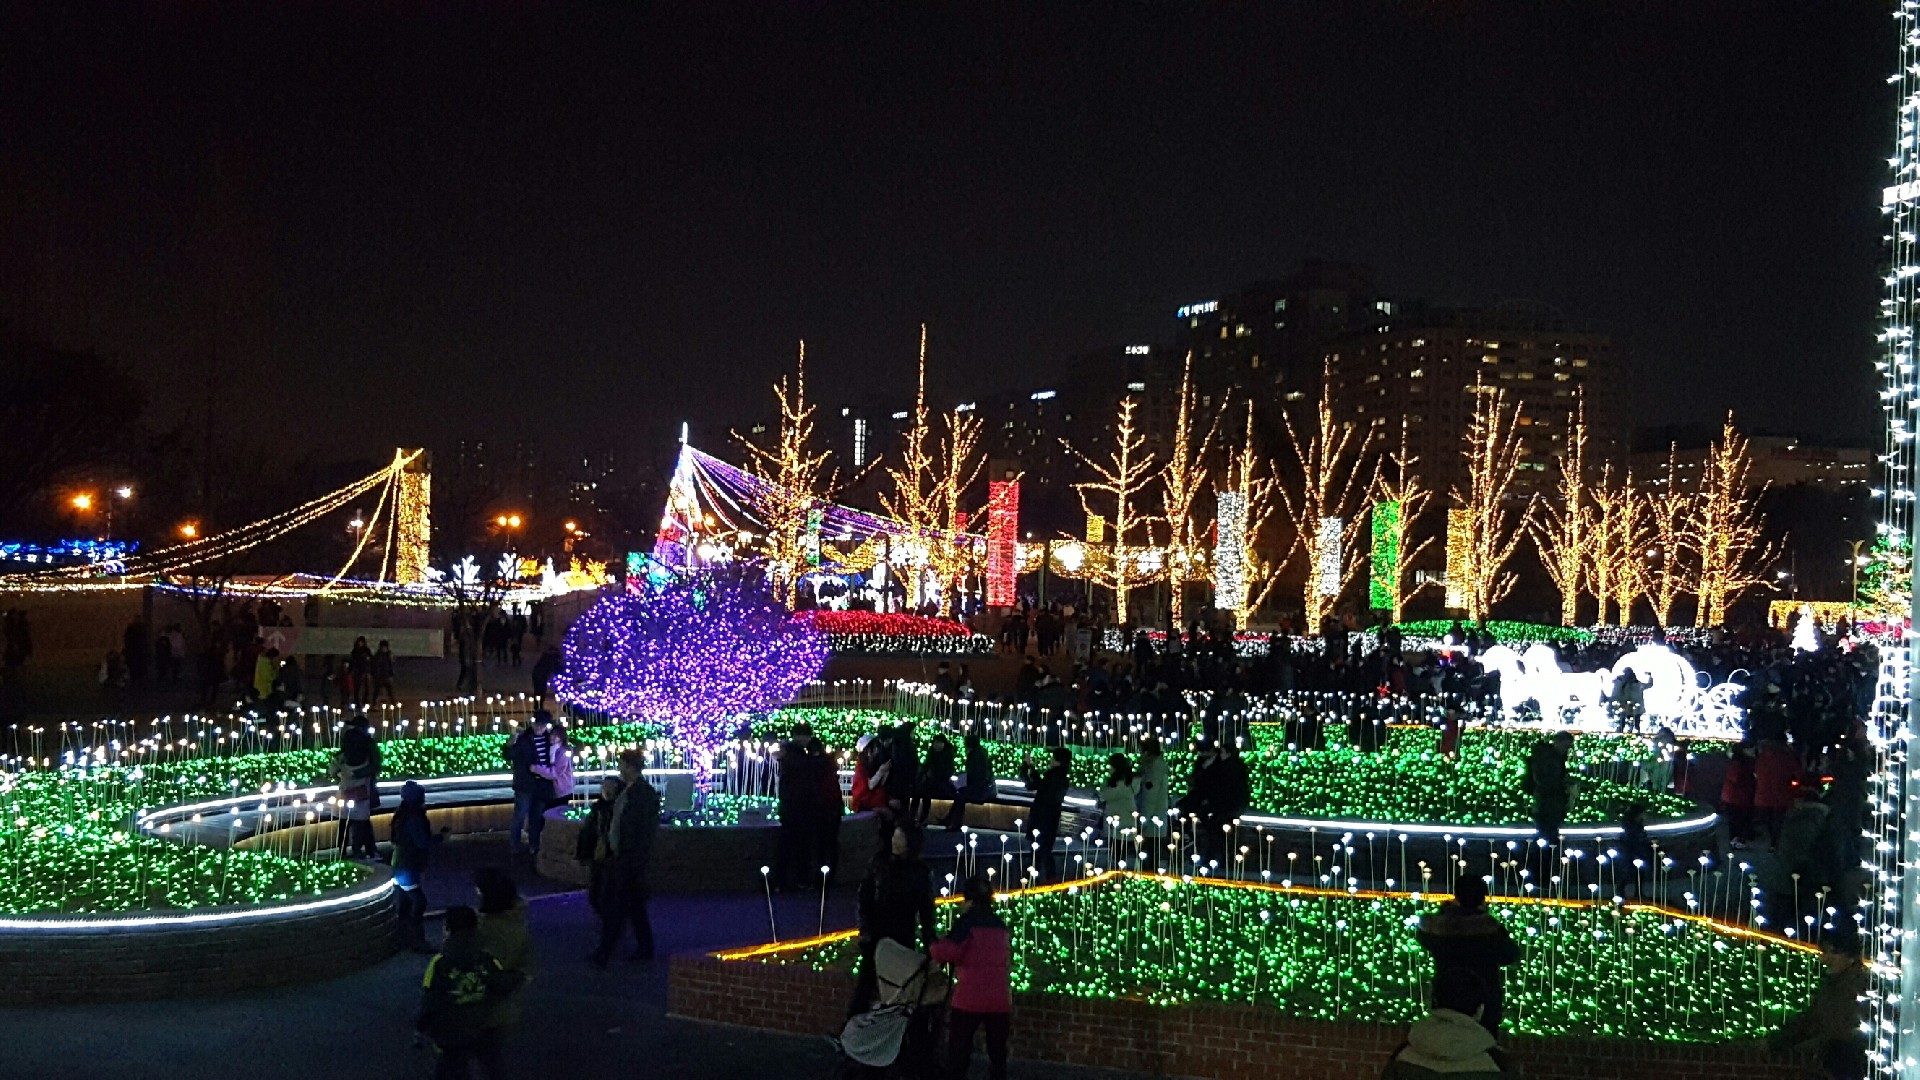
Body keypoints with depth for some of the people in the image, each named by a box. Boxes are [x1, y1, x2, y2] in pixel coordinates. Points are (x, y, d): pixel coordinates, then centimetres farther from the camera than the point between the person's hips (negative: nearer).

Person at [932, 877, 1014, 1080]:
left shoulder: (967, 922, -5)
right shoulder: (1001, 926, 14)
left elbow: (947, 952, -15)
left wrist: (936, 945, 4)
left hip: (970, 998, -5)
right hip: (1000, 1000, 5)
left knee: (958, 1053, 2)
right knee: (997, 1054, 10)